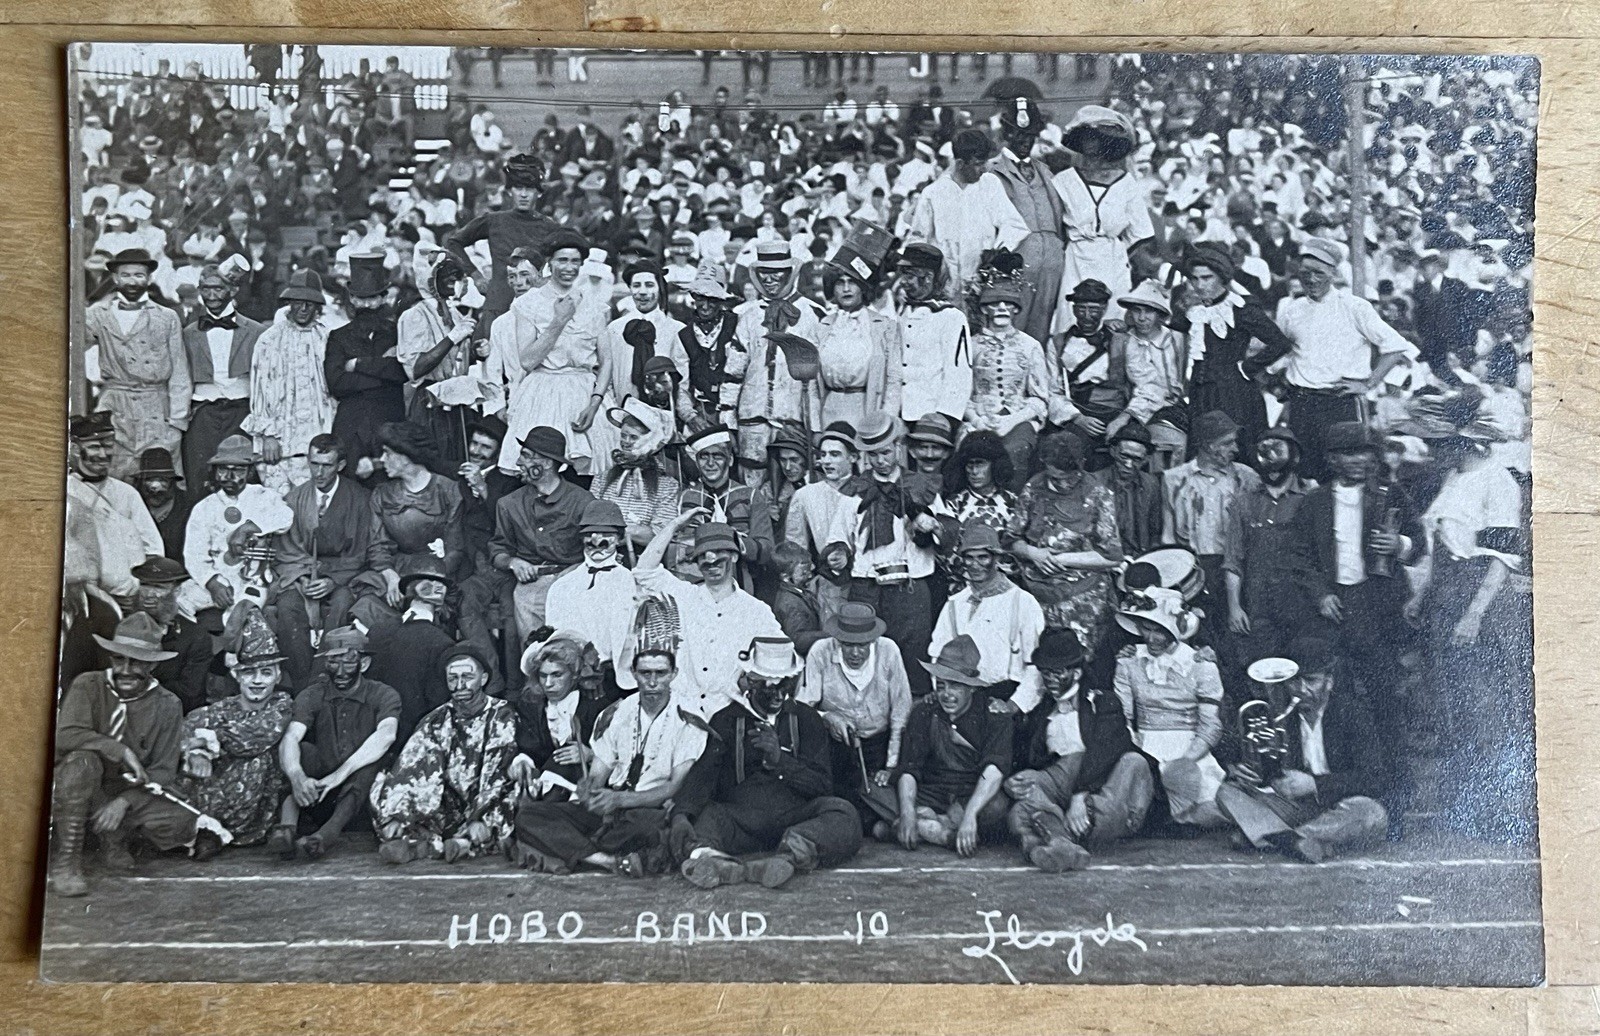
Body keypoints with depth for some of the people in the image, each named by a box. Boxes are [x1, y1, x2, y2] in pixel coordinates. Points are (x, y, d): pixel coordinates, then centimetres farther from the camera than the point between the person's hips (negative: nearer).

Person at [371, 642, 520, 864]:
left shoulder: (503, 717, 2)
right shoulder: (436, 721, 11)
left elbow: (498, 773, -12)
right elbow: (409, 768, -3)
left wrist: (483, 819, -27)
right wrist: (395, 815, -20)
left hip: (485, 807, -3)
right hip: (447, 808, 3)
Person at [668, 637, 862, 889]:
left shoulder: (806, 719, 15)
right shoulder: (726, 720, 12)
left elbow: (823, 785, 6)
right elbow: (702, 775, -2)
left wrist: (780, 759, -11)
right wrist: (681, 814, -23)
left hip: (793, 816, 1)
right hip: (738, 818, 0)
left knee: (843, 814, -28)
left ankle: (789, 855, -50)